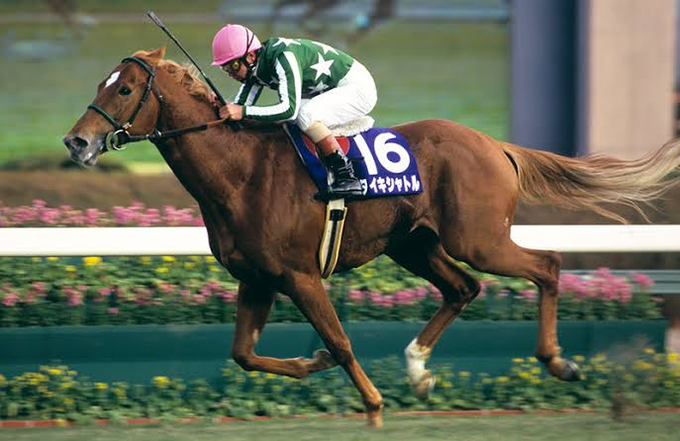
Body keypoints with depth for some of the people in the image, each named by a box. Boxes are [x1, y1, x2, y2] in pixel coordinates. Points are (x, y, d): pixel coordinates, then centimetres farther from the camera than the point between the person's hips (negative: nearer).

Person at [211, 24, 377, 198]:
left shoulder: (284, 57, -31)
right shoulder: (255, 68, -3)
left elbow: (290, 109, -37)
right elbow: (240, 106, 3)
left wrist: (244, 112, -38)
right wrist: (219, 106, -17)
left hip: (359, 88, -10)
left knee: (306, 115, -31)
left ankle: (346, 176, -26)